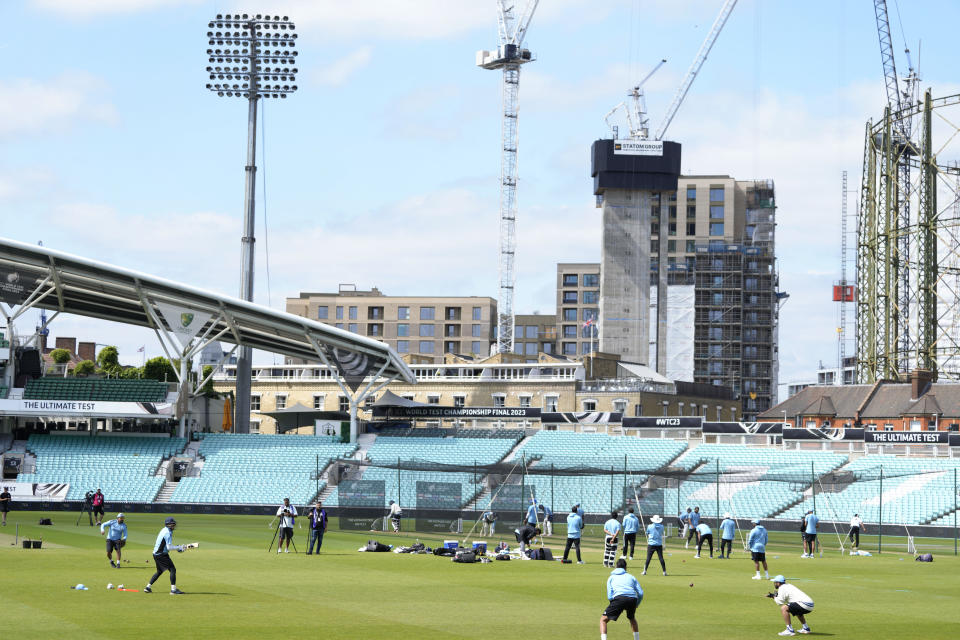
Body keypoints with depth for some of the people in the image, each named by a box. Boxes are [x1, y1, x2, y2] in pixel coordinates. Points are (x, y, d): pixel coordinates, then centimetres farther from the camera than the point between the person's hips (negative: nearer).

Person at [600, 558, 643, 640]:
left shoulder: (611, 577, 25)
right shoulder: (631, 577, 29)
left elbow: (609, 596, 15)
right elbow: (640, 594, 19)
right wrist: (635, 606, 33)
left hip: (619, 597, -3)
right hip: (632, 599, 3)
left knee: (603, 620, 6)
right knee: (632, 618, 34)